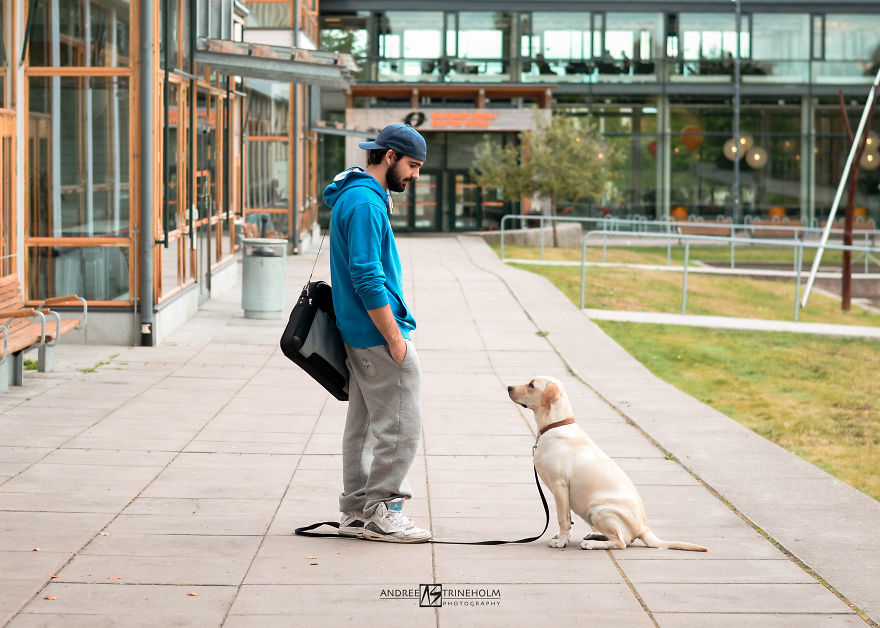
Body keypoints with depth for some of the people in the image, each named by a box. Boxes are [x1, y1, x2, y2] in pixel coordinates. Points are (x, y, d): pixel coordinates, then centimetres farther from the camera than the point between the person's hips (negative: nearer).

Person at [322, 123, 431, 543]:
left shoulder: (359, 197, 16)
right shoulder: (365, 202, -17)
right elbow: (368, 278, -22)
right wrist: (394, 338, -18)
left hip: (360, 334, 11)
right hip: (378, 332, -11)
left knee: (363, 425, 13)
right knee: (401, 427, -5)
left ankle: (357, 513, 18)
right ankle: (379, 511, 0)